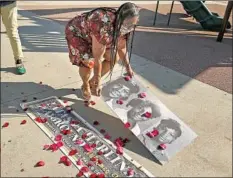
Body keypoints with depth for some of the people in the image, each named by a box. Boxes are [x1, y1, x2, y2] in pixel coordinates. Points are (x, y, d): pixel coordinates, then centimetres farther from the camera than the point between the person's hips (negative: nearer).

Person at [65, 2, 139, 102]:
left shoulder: (122, 26, -19)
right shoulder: (103, 28, -42)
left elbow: (121, 47, -4)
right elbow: (97, 58, -36)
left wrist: (128, 67, -1)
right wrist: (97, 82, -29)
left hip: (94, 34, 7)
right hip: (77, 32, -7)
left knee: (114, 57, 0)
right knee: (87, 62, -25)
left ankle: (92, 82, 17)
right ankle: (85, 86, 8)